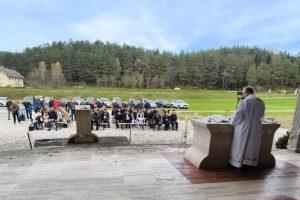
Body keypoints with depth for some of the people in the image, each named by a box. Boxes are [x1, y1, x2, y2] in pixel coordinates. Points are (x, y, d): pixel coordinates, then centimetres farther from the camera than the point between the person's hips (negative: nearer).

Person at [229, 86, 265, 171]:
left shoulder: (245, 101, -16)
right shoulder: (261, 102, 4)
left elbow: (238, 114, -12)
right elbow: (261, 115, 15)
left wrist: (232, 123, 3)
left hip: (244, 128, -5)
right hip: (256, 128, 6)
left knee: (241, 146, 7)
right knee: (251, 147, 15)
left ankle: (239, 165, 16)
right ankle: (247, 165, 23)